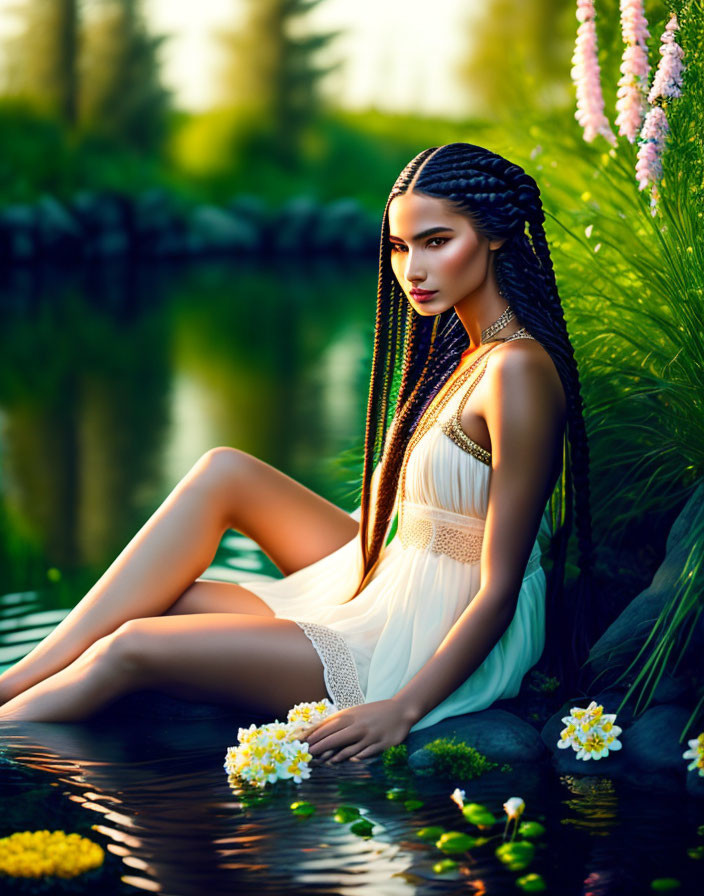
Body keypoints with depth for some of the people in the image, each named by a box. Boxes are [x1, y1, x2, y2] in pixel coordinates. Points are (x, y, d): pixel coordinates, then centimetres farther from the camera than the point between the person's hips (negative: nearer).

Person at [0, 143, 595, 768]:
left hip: (438, 648, -9)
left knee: (133, 647, -14)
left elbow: (498, 589, -22)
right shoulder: (466, 347, 8)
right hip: (394, 590, 9)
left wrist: (402, 710, -27)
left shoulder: (517, 370, -22)